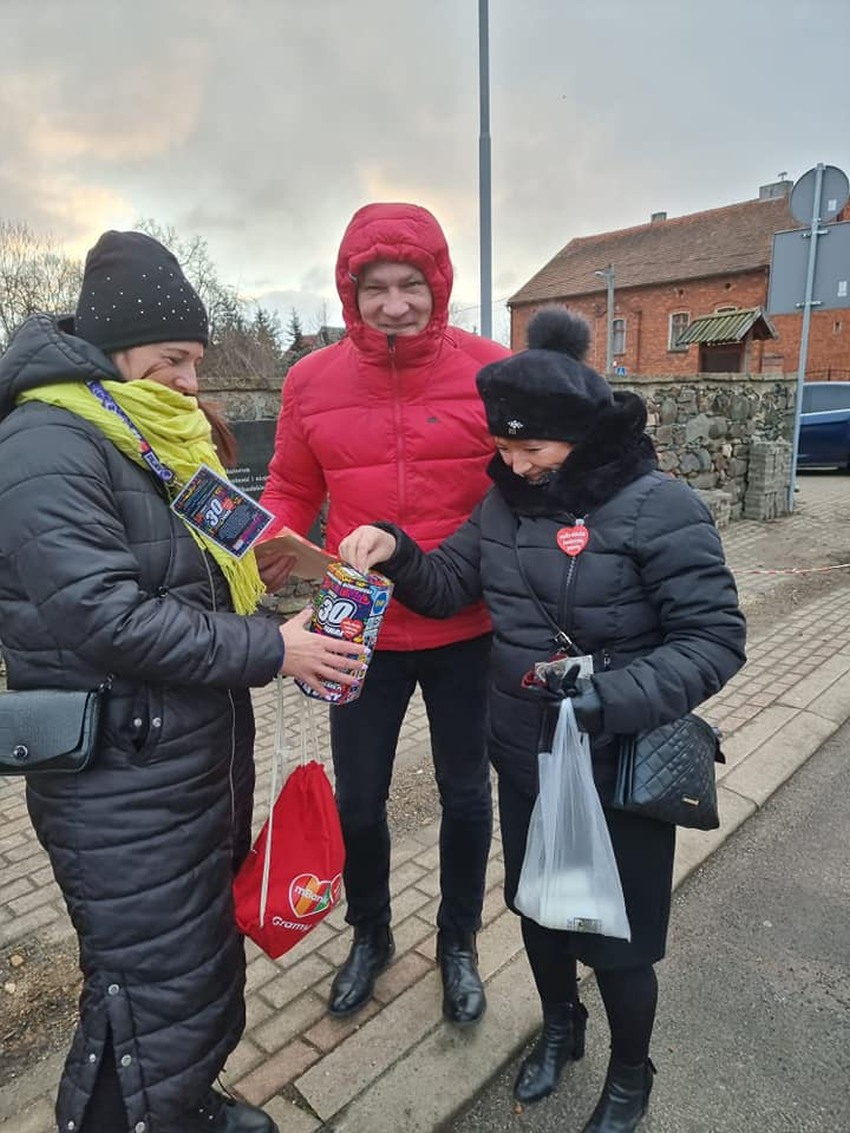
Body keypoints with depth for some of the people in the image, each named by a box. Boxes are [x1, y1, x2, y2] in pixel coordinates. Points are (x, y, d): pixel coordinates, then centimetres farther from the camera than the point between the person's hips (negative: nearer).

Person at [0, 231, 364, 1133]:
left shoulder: (154, 437, 12)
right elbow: (101, 615, -26)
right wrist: (269, 651, -22)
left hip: (202, 753, 9)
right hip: (122, 783, -9)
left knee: (208, 960, 24)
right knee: (157, 995, 5)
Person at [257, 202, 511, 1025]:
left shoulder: (491, 372, -9)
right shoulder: (312, 381, -4)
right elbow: (290, 491, 5)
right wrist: (269, 544, -15)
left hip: (466, 630, -1)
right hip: (361, 633, 2)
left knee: (465, 796, 18)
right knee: (358, 802, 17)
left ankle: (458, 943, 46)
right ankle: (370, 934, 48)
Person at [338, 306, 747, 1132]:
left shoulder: (658, 507, -18)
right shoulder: (506, 500, 0)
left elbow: (715, 640, -19)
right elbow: (448, 586, 5)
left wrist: (613, 696, -31)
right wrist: (397, 552, -15)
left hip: (621, 773, -5)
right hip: (523, 760, 5)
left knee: (616, 938, 14)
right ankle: (560, 1027, 56)